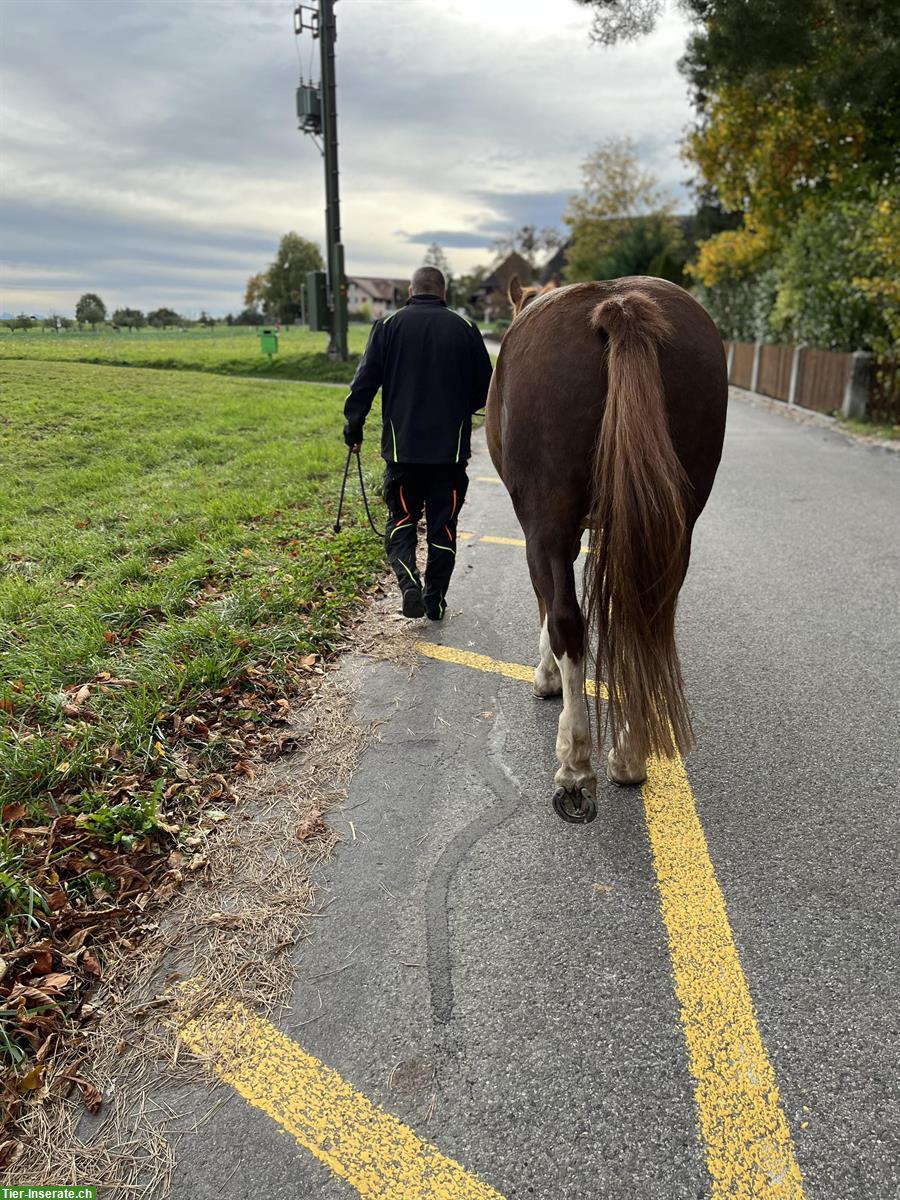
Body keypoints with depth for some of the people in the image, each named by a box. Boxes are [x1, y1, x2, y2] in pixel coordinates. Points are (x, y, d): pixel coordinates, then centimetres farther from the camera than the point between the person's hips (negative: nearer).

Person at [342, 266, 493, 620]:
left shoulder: (388, 325, 1)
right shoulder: (465, 328, 3)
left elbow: (364, 382, -4)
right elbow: (485, 388, 7)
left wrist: (353, 427, 7)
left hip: (402, 446, 0)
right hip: (451, 447, 1)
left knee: (401, 521, 11)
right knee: (443, 525, 10)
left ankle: (409, 581, -12)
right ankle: (435, 600, 15)